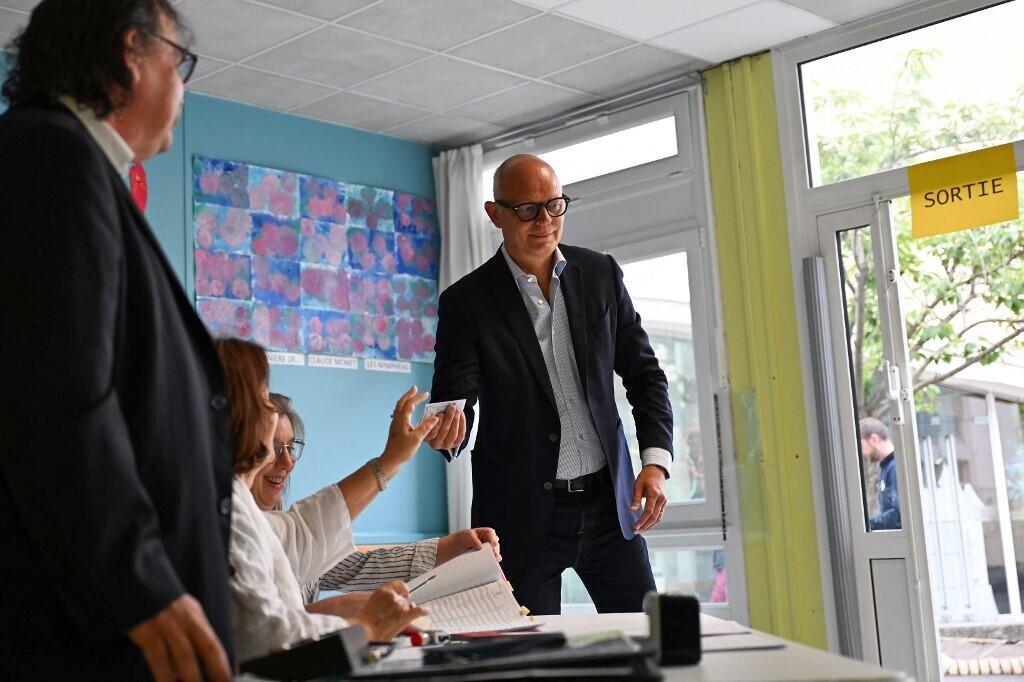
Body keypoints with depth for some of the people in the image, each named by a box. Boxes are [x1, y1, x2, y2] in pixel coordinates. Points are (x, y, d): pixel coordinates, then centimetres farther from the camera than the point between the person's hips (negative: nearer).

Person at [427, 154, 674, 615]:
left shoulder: (601, 275, 4)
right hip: (523, 513, -3)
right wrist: (448, 427, -35)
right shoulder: (467, 301, -6)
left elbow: (644, 374, 9)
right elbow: (454, 398, -11)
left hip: (609, 502, 3)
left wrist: (656, 459, -3)